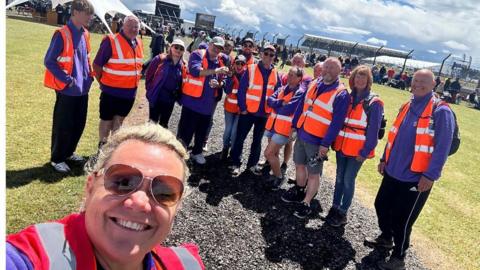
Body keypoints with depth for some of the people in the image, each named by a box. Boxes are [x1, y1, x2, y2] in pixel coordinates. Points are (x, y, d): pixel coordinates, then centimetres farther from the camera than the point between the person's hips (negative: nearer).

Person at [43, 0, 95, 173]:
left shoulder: (85, 34, 7)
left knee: (79, 124, 15)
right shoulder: (62, 34, -15)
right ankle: (57, 159, 18)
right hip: (67, 89, -7)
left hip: (83, 88, 7)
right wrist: (68, 79, -16)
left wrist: (90, 74, 9)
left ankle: (69, 153, 32)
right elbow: (49, 61, -14)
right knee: (63, 126, 3)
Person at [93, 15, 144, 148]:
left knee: (119, 119, 20)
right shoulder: (111, 41, -16)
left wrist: (134, 80, 14)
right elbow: (97, 65, -11)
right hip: (111, 91, -6)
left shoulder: (139, 43, 5)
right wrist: (103, 83, -2)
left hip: (130, 92, 6)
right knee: (106, 119, 10)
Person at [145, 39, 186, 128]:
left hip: (170, 100, 3)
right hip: (156, 97, -3)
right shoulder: (160, 59, -10)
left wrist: (177, 96, -2)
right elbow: (149, 75, -5)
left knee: (164, 124, 17)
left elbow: (181, 83, 6)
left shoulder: (183, 65, -1)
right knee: (153, 122, 8)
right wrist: (150, 90, -5)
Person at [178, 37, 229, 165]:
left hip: (209, 103, 6)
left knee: (202, 130, 17)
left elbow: (223, 81, 12)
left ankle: (197, 152, 35)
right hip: (192, 100, -5)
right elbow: (194, 70, -27)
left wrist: (218, 84, -12)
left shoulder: (221, 62, 8)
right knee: (186, 129, 0)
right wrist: (215, 71, -35)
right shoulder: (197, 55, -8)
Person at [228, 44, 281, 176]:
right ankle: (235, 164, 15)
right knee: (240, 138, 2)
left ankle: (252, 164, 28)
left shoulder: (275, 74, 3)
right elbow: (241, 90, -10)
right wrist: (242, 108, -12)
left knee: (257, 140, 14)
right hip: (248, 111, -3)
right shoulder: (251, 69, -9)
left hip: (265, 113, 4)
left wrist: (272, 108, -1)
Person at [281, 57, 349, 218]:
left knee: (313, 174, 4)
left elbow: (336, 123, -17)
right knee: (299, 165, 20)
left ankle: (306, 204, 18)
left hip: (317, 141, -6)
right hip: (301, 135, 6)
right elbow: (301, 106, 13)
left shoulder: (341, 95, -14)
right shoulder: (313, 85, 6)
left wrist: (326, 144, -19)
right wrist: (294, 126, 12)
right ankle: (299, 191, 40)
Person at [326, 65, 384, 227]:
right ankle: (335, 207, 25)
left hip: (358, 150, -5)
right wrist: (334, 142, 7)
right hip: (342, 146, 5)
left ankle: (343, 213, 13)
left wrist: (365, 151, -13)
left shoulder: (374, 103, -7)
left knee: (348, 180, 0)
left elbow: (373, 130, -10)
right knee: (339, 178, 12)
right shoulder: (348, 98, 8)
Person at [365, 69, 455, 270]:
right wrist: (385, 159, 17)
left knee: (401, 219, 4)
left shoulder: (441, 111, -14)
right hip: (393, 171, 7)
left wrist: (430, 176, -20)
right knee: (381, 206, 19)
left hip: (416, 178, -7)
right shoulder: (406, 107, 9)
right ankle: (386, 238, 46)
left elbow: (443, 147, -17)